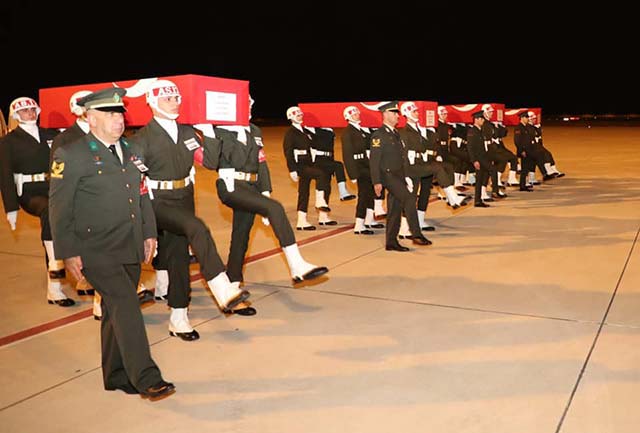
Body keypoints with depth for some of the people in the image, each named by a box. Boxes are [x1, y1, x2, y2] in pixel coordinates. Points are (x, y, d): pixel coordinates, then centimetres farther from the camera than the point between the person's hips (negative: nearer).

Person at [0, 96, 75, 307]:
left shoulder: (52, 135, 15)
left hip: (54, 190, 4)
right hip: (29, 193, -4)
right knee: (49, 211, -36)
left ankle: (54, 289, 10)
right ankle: (55, 265, -37)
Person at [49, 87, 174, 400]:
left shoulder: (130, 151, 14)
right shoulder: (70, 155, -6)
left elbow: (143, 196, 19)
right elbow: (60, 208, -7)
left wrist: (149, 233, 12)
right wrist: (68, 253, -11)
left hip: (130, 249, 7)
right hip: (96, 252, -6)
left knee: (117, 311, 15)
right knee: (126, 304, -16)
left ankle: (116, 375, 27)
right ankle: (146, 378, -11)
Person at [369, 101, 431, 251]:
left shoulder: (395, 133, 17)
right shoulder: (379, 135, -10)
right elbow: (374, 160, -14)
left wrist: (405, 176, 19)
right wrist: (376, 182, -19)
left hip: (398, 175, 9)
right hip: (388, 175, -8)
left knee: (395, 208, 8)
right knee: (409, 199, -20)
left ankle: (391, 242, 14)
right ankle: (416, 235, -17)